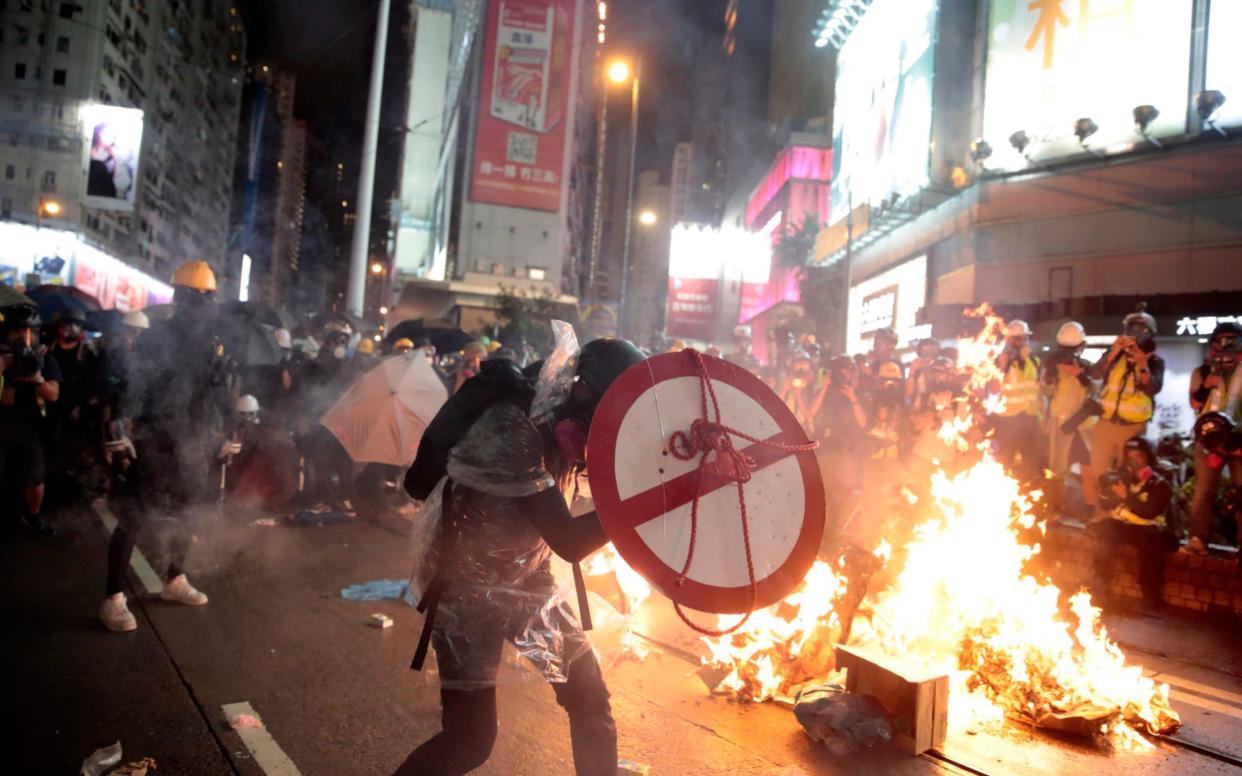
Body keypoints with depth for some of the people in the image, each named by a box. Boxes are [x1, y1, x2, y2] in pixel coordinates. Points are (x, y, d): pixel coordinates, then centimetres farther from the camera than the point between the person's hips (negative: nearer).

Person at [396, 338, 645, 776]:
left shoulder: (563, 422, -7)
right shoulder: (512, 429, -30)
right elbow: (569, 542, -32)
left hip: (529, 581, 7)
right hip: (469, 587, -7)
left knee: (591, 700, 7)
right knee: (470, 739, -9)